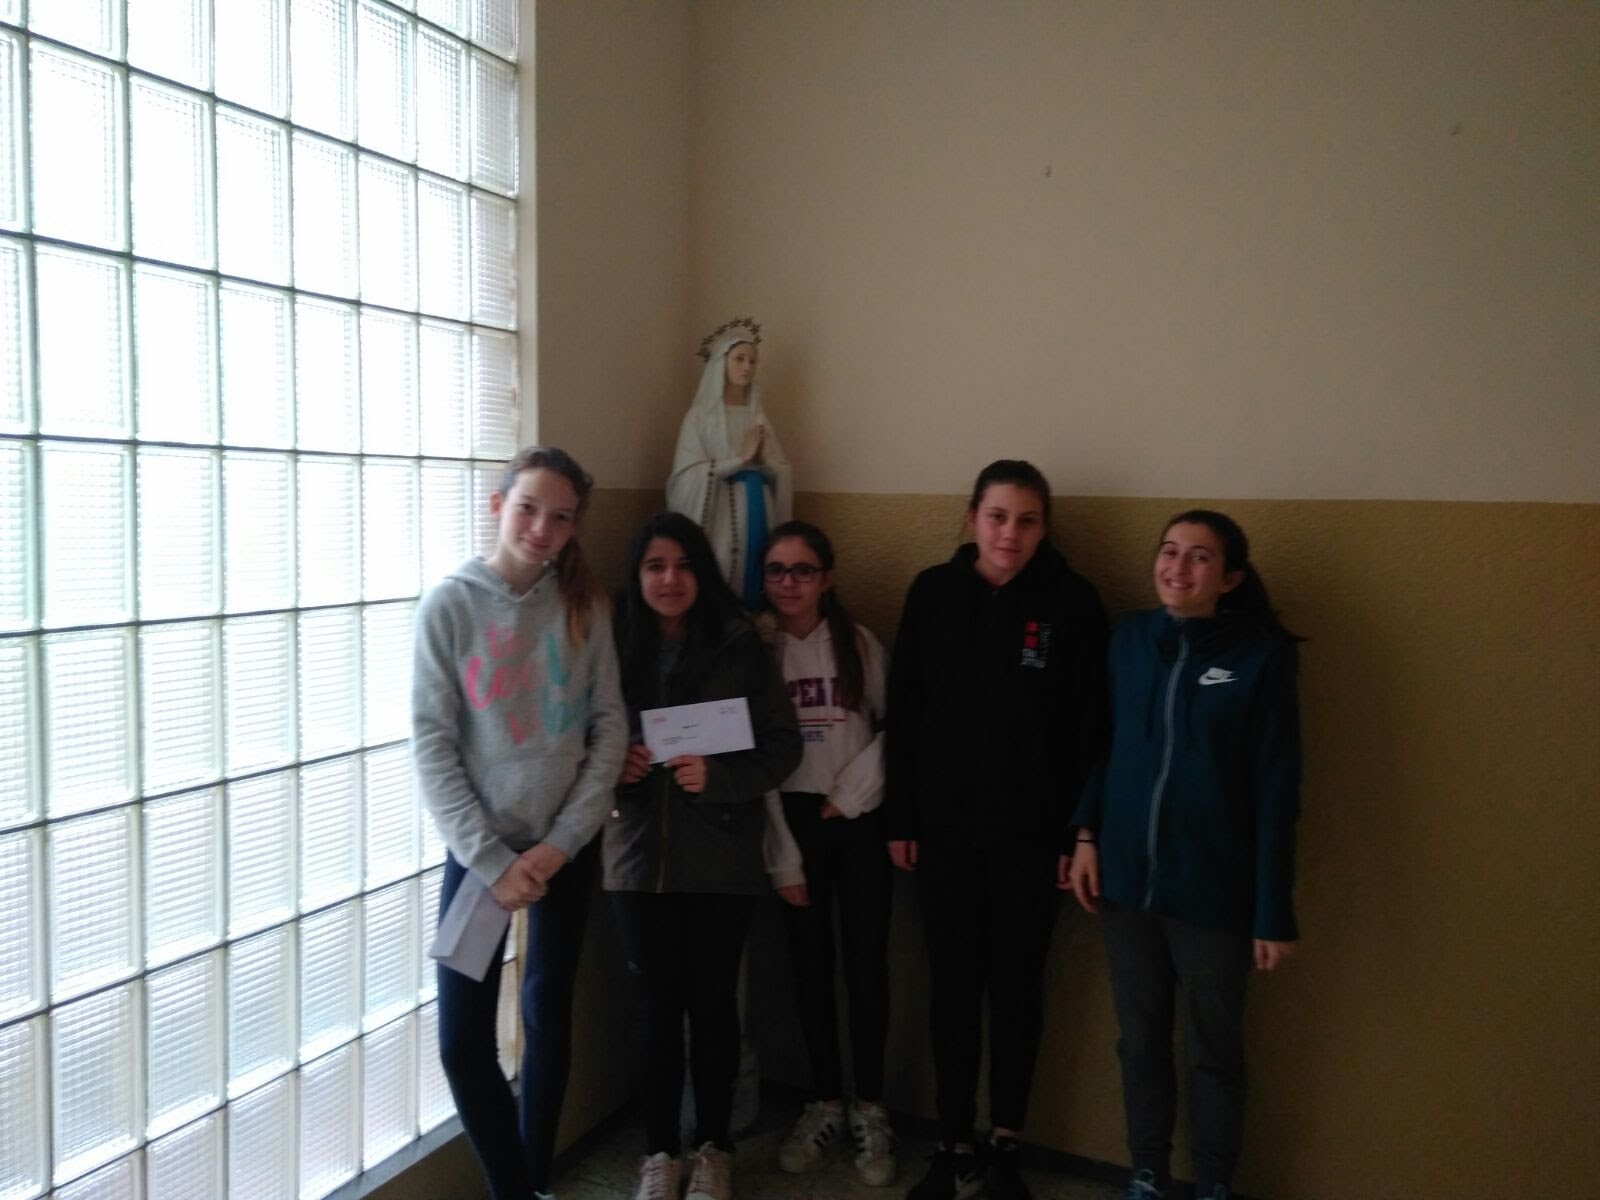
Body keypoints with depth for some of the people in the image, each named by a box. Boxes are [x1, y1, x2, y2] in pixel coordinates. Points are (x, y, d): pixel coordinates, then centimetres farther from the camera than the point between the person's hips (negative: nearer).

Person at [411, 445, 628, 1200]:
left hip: (567, 848, 2)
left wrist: (561, 841, -10)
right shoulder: (450, 604, -9)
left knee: (549, 1017, 14)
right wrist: (491, 860, -14)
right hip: (479, 850, -2)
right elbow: (431, 747, -10)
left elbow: (610, 729, -2)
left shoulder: (584, 606, -3)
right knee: (463, 1040, -2)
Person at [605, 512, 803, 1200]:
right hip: (638, 854, 1)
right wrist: (611, 766, -12)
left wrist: (718, 775, -18)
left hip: (720, 857, -1)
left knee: (713, 1002, 9)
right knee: (655, 1004, 9)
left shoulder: (739, 648, -4)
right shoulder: (614, 647, 0)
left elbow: (783, 745, -4)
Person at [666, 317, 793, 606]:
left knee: (755, 587, 1)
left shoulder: (758, 415, 14)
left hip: (760, 514, 4)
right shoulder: (701, 414, 1)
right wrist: (740, 459, -12)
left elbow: (783, 473, 11)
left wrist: (763, 460, -9)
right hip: (721, 516, -4)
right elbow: (689, 476, -9)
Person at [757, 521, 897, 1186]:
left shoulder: (859, 645, -2)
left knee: (866, 967, 0)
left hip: (860, 820, 0)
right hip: (793, 820, 1)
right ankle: (825, 1104, 24)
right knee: (811, 967, 8)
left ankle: (869, 1110, 16)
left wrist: (851, 792, -8)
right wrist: (781, 857, -5)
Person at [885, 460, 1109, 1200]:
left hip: (1031, 834, -1)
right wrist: (899, 818, 0)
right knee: (952, 985, 10)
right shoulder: (932, 593, -1)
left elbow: (1089, 728, -5)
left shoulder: (1072, 602, -6)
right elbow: (903, 712, 1)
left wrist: (1078, 832, -7)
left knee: (1017, 986, 11)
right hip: (944, 829, 2)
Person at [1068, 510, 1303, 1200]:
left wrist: (1274, 910, -9)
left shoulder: (1262, 654, -10)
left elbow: (1275, 789, -9)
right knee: (1140, 1040, 16)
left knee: (1213, 1050, 13)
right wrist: (1086, 834, 0)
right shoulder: (1128, 639, 0)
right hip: (1126, 878, 3)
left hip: (1214, 890, -3)